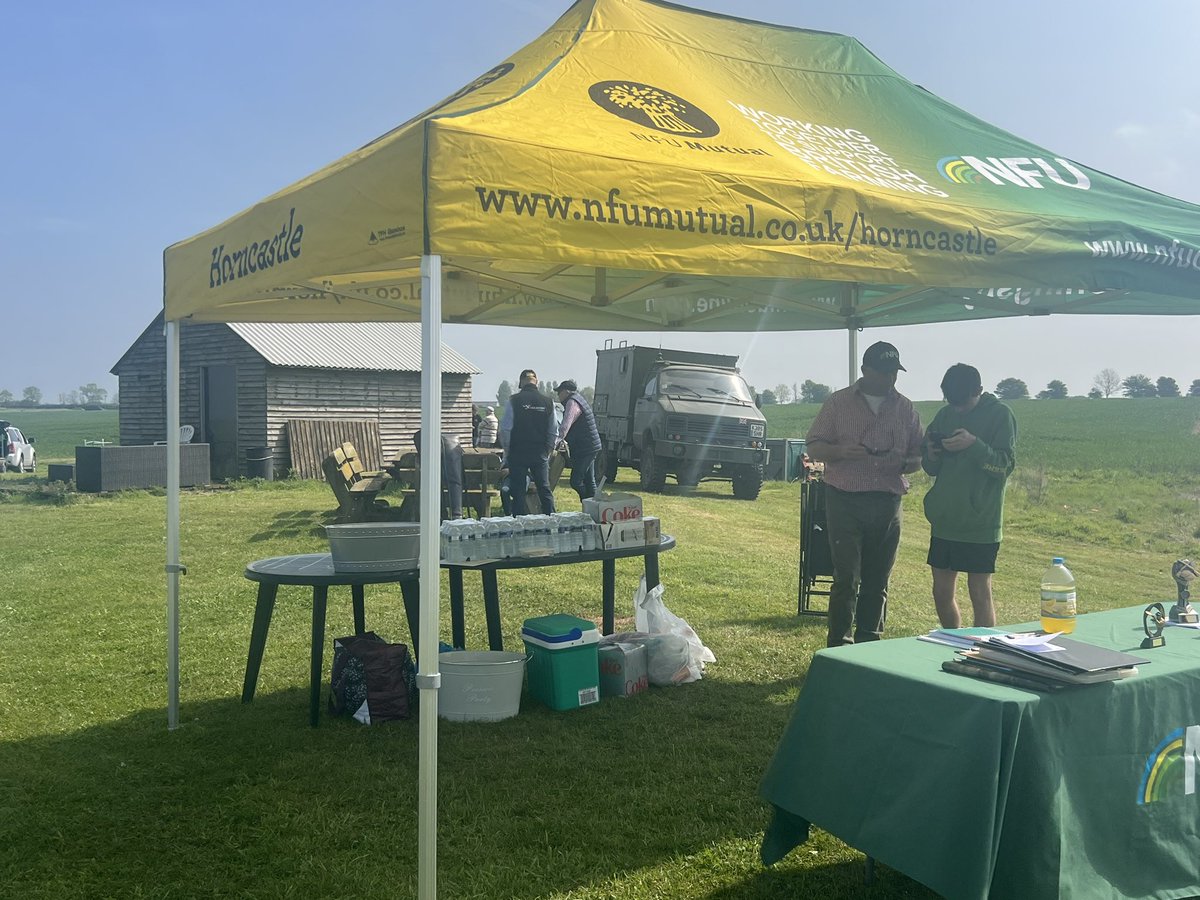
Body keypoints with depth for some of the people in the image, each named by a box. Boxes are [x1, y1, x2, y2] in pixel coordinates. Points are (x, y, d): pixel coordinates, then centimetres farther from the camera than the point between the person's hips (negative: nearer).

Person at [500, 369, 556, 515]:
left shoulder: (514, 400, -6)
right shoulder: (548, 402, 2)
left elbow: (505, 429, -7)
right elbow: (554, 433, 4)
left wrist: (507, 451, 4)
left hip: (518, 453, -2)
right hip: (541, 455, 2)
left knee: (518, 493, 4)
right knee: (545, 490, 9)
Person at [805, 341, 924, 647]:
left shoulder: (905, 408, 11)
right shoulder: (839, 402, 4)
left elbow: (919, 456, 14)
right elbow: (813, 447, 3)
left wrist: (904, 463, -9)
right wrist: (840, 451, -18)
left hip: (887, 504, 3)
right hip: (845, 501, -3)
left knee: (877, 582, 8)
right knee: (847, 579, -7)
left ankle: (868, 645, 18)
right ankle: (837, 645, 3)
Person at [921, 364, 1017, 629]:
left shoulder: (1000, 415, -6)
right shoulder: (945, 414, 9)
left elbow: (1005, 465, -12)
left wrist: (974, 445, -26)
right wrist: (931, 456, -9)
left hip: (980, 521, -5)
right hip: (944, 519, 6)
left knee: (980, 593, -1)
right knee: (941, 592, 10)